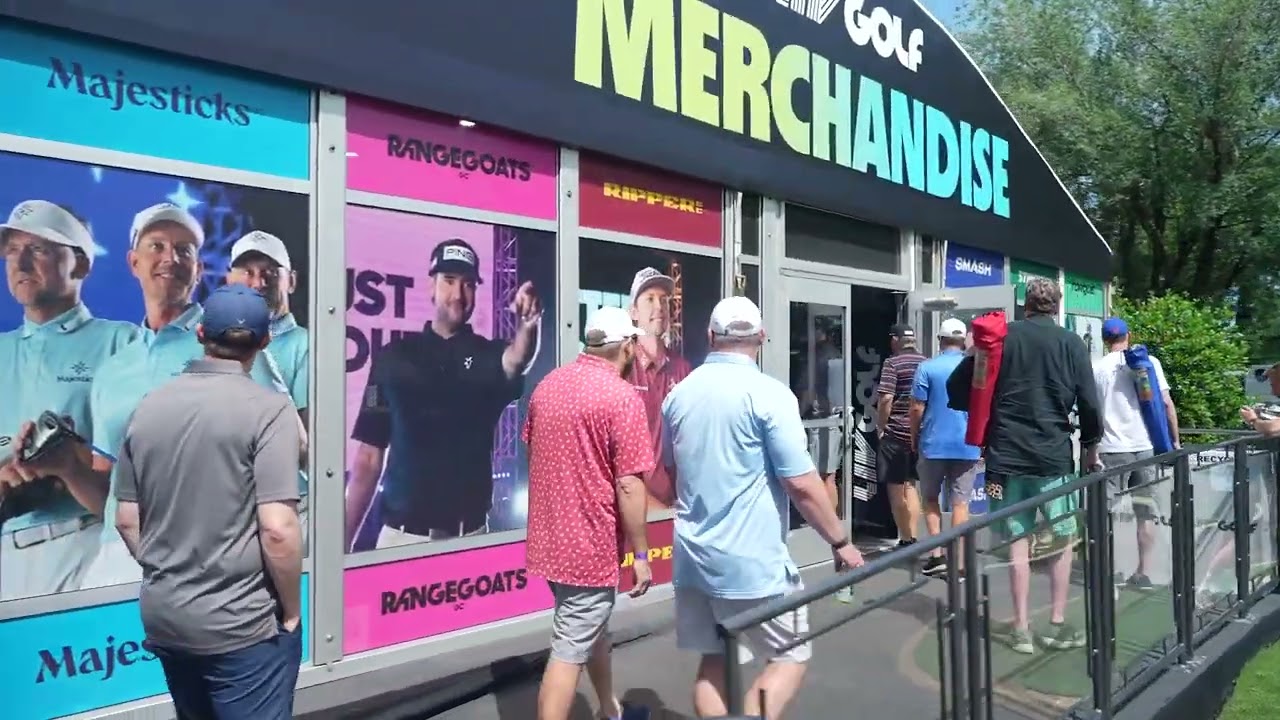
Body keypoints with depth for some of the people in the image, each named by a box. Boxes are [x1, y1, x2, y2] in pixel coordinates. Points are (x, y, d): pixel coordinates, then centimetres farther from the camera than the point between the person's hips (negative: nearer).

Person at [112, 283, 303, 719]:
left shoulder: (148, 407, 3)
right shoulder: (268, 408, -15)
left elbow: (126, 521, 8)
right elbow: (277, 529, -21)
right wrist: (292, 610, -7)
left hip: (162, 616, 6)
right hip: (241, 622, -6)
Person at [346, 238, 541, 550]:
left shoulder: (488, 354, 1)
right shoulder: (394, 357, 3)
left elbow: (517, 360, -25)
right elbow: (369, 456, 3)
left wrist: (528, 325, -47)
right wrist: (344, 540, -2)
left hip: (471, 535, 0)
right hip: (401, 532, 0)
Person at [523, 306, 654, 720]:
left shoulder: (547, 385, 6)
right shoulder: (622, 397, -17)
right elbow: (628, 486, -20)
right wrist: (640, 554, -12)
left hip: (551, 536, 8)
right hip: (590, 543, -8)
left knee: (593, 628, 25)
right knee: (570, 654, 0)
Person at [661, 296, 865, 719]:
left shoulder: (678, 394, 5)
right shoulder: (770, 394, -14)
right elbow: (802, 484, -16)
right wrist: (840, 541, -3)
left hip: (692, 556, 6)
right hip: (753, 560, -6)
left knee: (714, 661, 16)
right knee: (792, 656, 10)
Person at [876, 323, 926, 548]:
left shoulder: (892, 363, -9)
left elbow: (885, 399, -18)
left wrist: (881, 427, -5)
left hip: (896, 433, -5)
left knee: (896, 489, 5)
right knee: (911, 486, 16)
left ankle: (905, 540, 8)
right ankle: (913, 537, 15)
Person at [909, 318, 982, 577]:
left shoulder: (927, 367, -5)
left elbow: (917, 408, -7)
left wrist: (914, 437, 8)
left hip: (934, 444, -2)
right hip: (967, 446, 2)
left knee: (931, 499, 14)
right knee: (960, 502, 5)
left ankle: (937, 555, 6)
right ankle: (958, 562, 3)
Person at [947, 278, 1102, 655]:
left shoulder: (1000, 336, 3)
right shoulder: (1071, 342, 0)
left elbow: (957, 389, 2)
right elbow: (1089, 404, -2)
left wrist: (988, 412, 19)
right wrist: (1091, 447, 12)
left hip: (1007, 456, 1)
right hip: (1054, 455, -1)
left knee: (1017, 542, 7)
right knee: (1064, 538, 14)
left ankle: (1021, 628, 10)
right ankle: (1057, 625, 16)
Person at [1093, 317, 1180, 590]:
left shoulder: (1096, 368, 3)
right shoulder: (1149, 361, 2)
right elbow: (1166, 403, -1)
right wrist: (1175, 440, 7)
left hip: (1111, 449, -1)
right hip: (1145, 447, 1)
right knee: (1146, 513, 10)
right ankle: (1142, 573, 12)